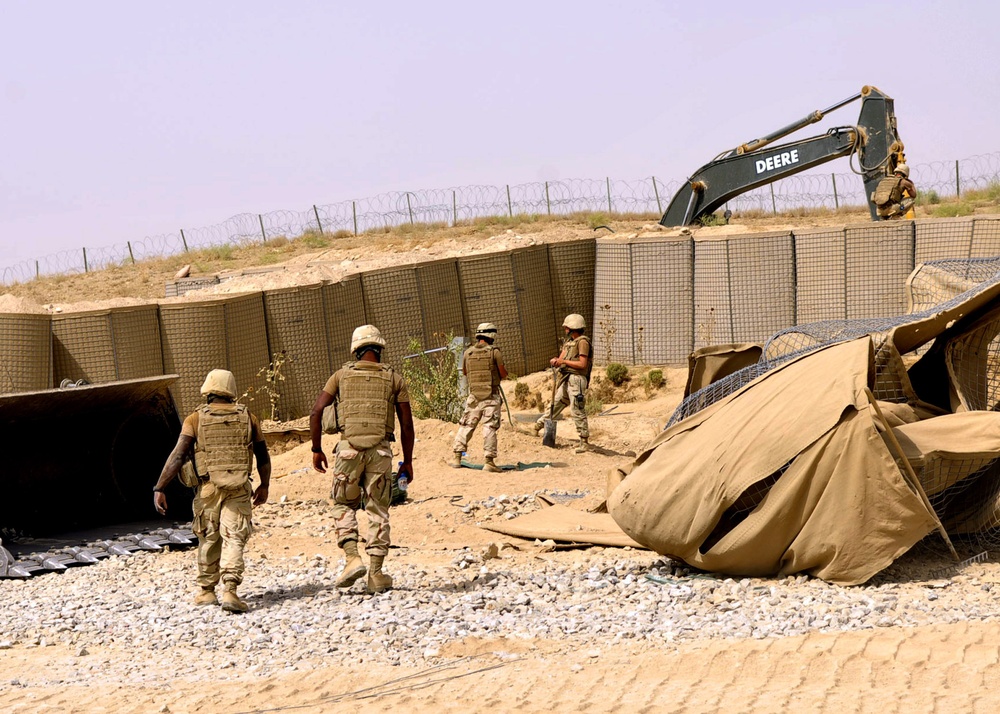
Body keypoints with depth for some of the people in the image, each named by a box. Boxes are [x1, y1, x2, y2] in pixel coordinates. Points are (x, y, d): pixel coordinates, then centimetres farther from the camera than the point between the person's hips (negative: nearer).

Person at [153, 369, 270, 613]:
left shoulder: (196, 419, 0)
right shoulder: (247, 417, 7)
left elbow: (178, 456, -9)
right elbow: (263, 456, 13)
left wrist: (159, 489, -8)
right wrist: (264, 486, 27)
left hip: (208, 489, 0)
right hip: (239, 490, 0)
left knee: (209, 540, 16)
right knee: (234, 539, -3)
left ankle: (207, 591, 27)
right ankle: (230, 591, -20)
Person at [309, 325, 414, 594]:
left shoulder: (342, 375, 7)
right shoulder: (394, 378, 6)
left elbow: (316, 412, 1)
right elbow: (407, 424, 4)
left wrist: (316, 449, 9)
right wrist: (407, 461, 12)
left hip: (348, 448, 0)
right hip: (381, 450, 0)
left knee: (344, 505, 16)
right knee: (378, 511, 8)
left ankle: (352, 558, -4)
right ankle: (376, 573, 7)